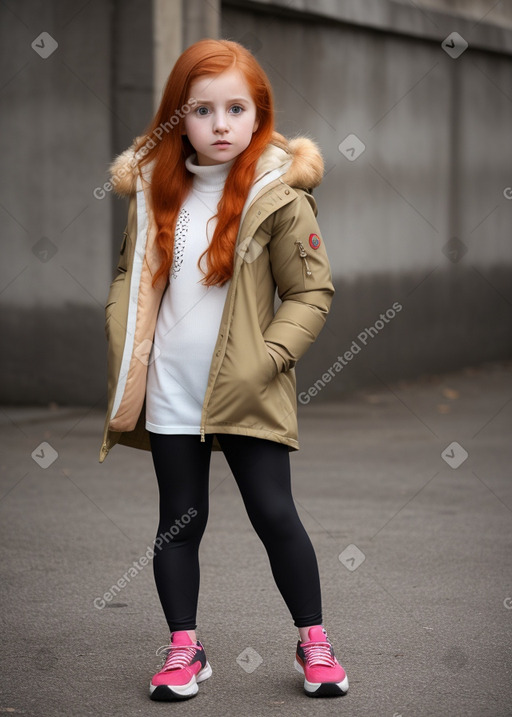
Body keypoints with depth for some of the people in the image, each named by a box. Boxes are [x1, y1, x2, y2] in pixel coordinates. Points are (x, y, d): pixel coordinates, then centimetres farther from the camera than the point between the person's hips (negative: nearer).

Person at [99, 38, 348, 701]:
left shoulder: (278, 198, -7)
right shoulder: (155, 192, 5)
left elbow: (312, 292, -6)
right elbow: (130, 275, 16)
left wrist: (267, 358, -16)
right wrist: (125, 345, 1)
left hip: (247, 396, -4)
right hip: (169, 395, 4)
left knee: (274, 515, -1)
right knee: (179, 522, 10)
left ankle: (314, 642, 15)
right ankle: (183, 649, 21)